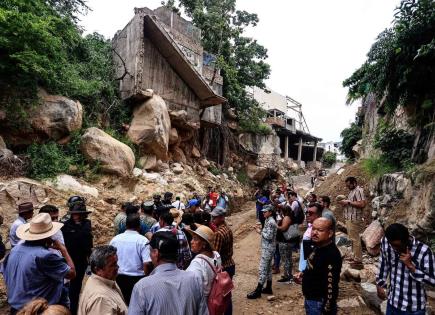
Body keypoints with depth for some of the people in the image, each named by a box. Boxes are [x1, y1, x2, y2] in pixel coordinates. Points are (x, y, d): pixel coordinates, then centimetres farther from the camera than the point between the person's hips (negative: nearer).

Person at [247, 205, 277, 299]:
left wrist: (261, 232, -12)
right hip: (269, 248, 11)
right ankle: (268, 288, 28)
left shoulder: (270, 222, -21)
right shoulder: (269, 221, 11)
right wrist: (262, 231, 6)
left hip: (268, 248, -11)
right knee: (268, 267, 17)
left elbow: (269, 236, -23)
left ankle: (258, 291, 0)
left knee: (262, 269, -6)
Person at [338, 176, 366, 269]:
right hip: (350, 219, 10)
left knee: (355, 240, -5)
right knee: (353, 239, 16)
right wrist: (345, 202, 5)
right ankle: (356, 258, 26)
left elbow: (362, 204, -25)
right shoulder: (352, 191, 16)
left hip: (354, 219, -10)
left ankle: (358, 261, 2)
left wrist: (348, 202, -20)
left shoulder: (358, 190, -14)